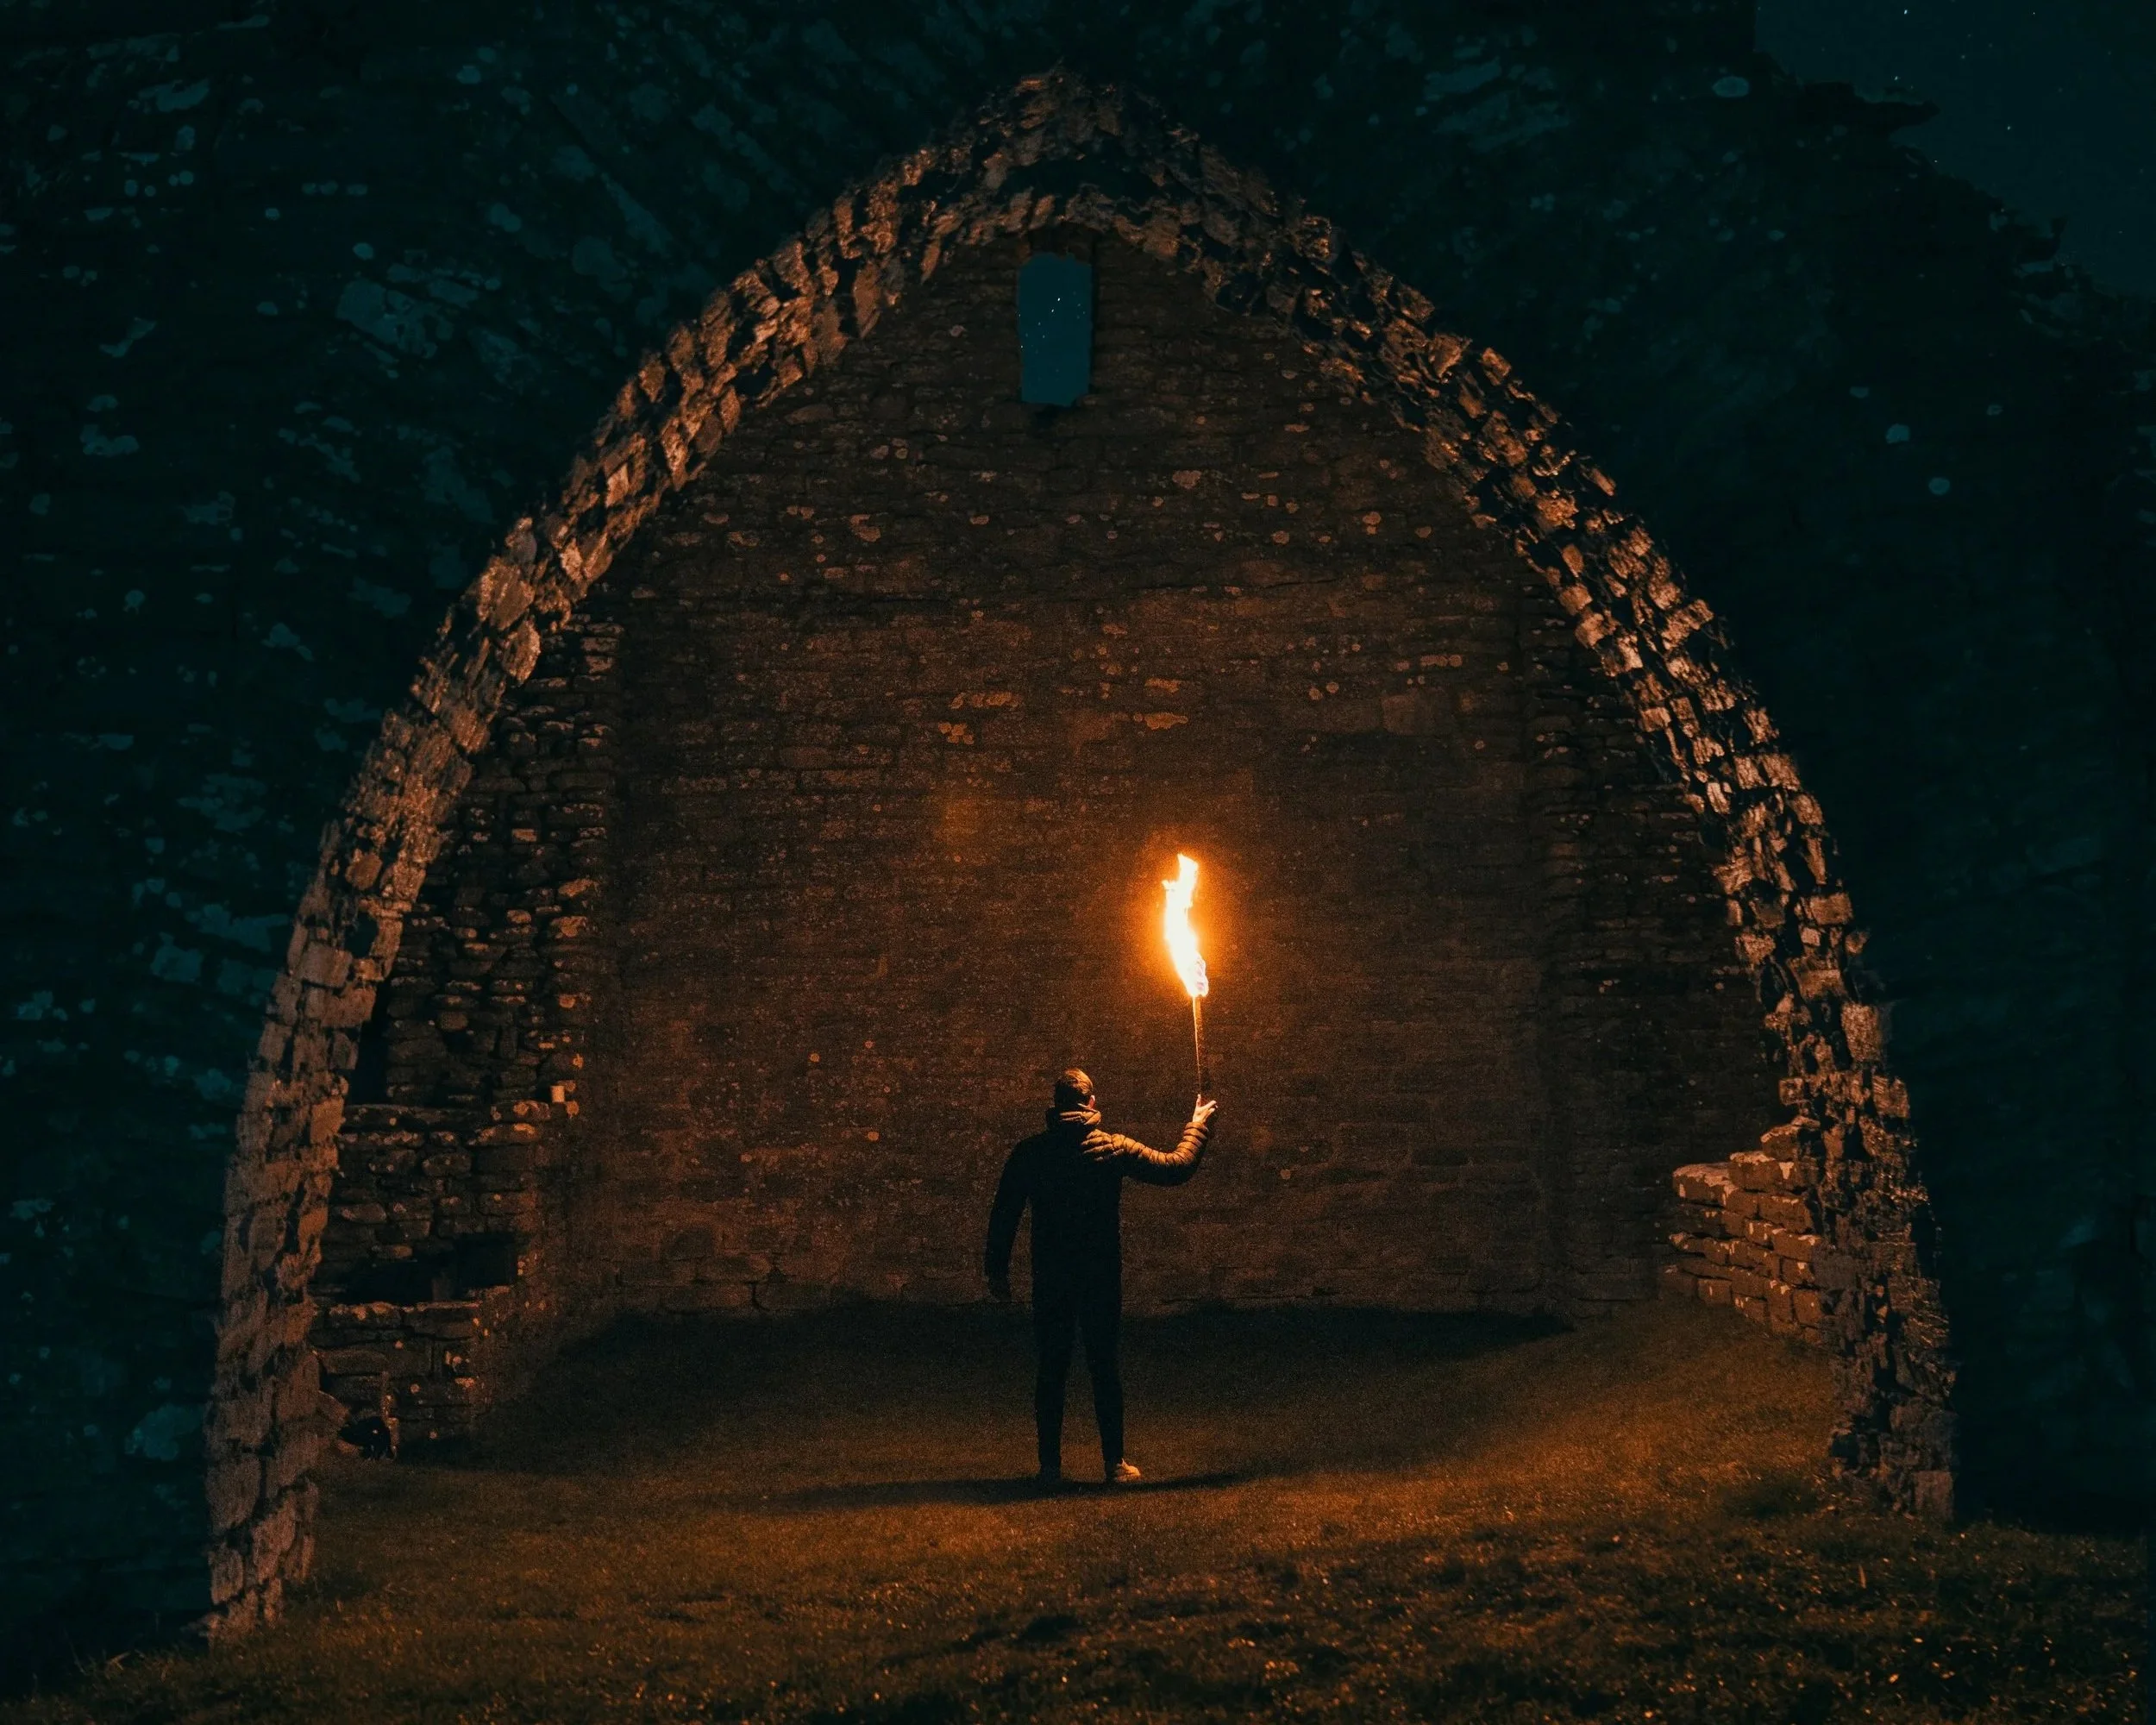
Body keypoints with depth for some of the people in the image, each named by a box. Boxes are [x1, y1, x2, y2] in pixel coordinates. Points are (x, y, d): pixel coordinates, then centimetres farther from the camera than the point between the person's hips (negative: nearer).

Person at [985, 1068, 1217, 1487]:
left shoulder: (1031, 1152, -1)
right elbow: (1177, 1167, 1)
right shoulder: (1114, 1148, -5)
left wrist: (998, 1269, 10)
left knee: (1051, 1370, 8)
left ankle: (1051, 1465, 9)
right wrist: (1198, 1124, 17)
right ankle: (1114, 1462, 10)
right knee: (1104, 1367, 8)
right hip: (1102, 1278, -1)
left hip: (1050, 1279, 1)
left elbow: (1004, 1213, 1)